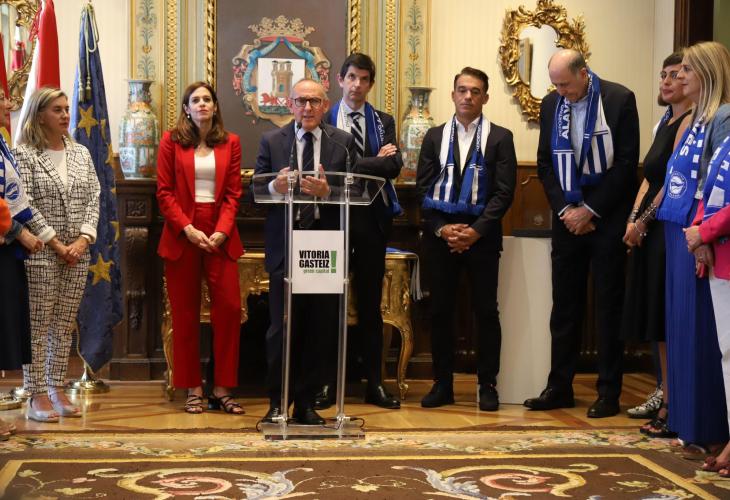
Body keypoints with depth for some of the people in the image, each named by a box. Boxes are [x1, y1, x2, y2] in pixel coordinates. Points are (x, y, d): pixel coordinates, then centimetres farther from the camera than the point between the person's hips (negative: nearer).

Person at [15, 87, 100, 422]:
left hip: (77, 253, 5)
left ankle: (56, 389, 16)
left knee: (65, 326, 8)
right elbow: (25, 204, -10)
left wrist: (83, 239, -6)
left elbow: (93, 199, 8)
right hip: (40, 254, -5)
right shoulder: (24, 154, -4)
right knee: (37, 326, -2)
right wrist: (56, 244, -13)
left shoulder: (81, 153, 12)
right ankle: (37, 396, 2)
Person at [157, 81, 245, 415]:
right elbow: (164, 192, -1)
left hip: (220, 235, 1)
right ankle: (193, 390, 12)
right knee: (185, 313, 3)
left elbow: (233, 193, 4)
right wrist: (188, 229, -13)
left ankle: (222, 390, 3)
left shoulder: (230, 143, 8)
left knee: (229, 308, -6)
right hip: (181, 235, -1)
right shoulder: (171, 141, 4)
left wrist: (221, 231, -11)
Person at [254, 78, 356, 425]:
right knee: (283, 328, 2)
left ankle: (305, 403, 18)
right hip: (285, 247, -1)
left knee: (320, 329, 6)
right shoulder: (271, 141, 6)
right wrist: (275, 186, -20)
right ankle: (277, 402, 15)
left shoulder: (343, 142, 6)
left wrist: (327, 191, -21)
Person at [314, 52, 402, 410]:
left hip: (371, 218, 2)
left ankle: (375, 384, 14)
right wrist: (374, 161, -12)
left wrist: (350, 165, -15)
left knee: (370, 302, 8)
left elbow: (394, 166, -7)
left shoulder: (383, 122, 9)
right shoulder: (324, 121, 4)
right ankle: (327, 383, 9)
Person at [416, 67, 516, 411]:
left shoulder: (500, 138, 4)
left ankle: (487, 385, 8)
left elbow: (504, 192, -3)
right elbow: (422, 188, 6)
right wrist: (440, 228, -8)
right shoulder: (435, 137, 11)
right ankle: (442, 384, 12)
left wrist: (476, 230, -13)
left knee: (486, 310, 0)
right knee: (440, 310, 4)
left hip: (481, 235, -2)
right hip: (439, 233, 2)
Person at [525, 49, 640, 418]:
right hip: (568, 218, 4)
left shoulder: (619, 100, -8)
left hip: (606, 218, -4)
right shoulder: (550, 104, 6)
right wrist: (565, 209, -4)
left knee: (608, 307, 2)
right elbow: (545, 163, 9)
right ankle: (559, 387, 16)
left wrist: (590, 210, -11)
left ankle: (608, 393, 9)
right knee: (564, 307, 7)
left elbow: (627, 163, -10)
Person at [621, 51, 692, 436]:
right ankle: (665, 396, 21)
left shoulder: (689, 123, -10)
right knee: (658, 321, 12)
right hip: (650, 232, 9)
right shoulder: (665, 123, 18)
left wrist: (643, 221, -11)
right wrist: (633, 219, 2)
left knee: (670, 321, -6)